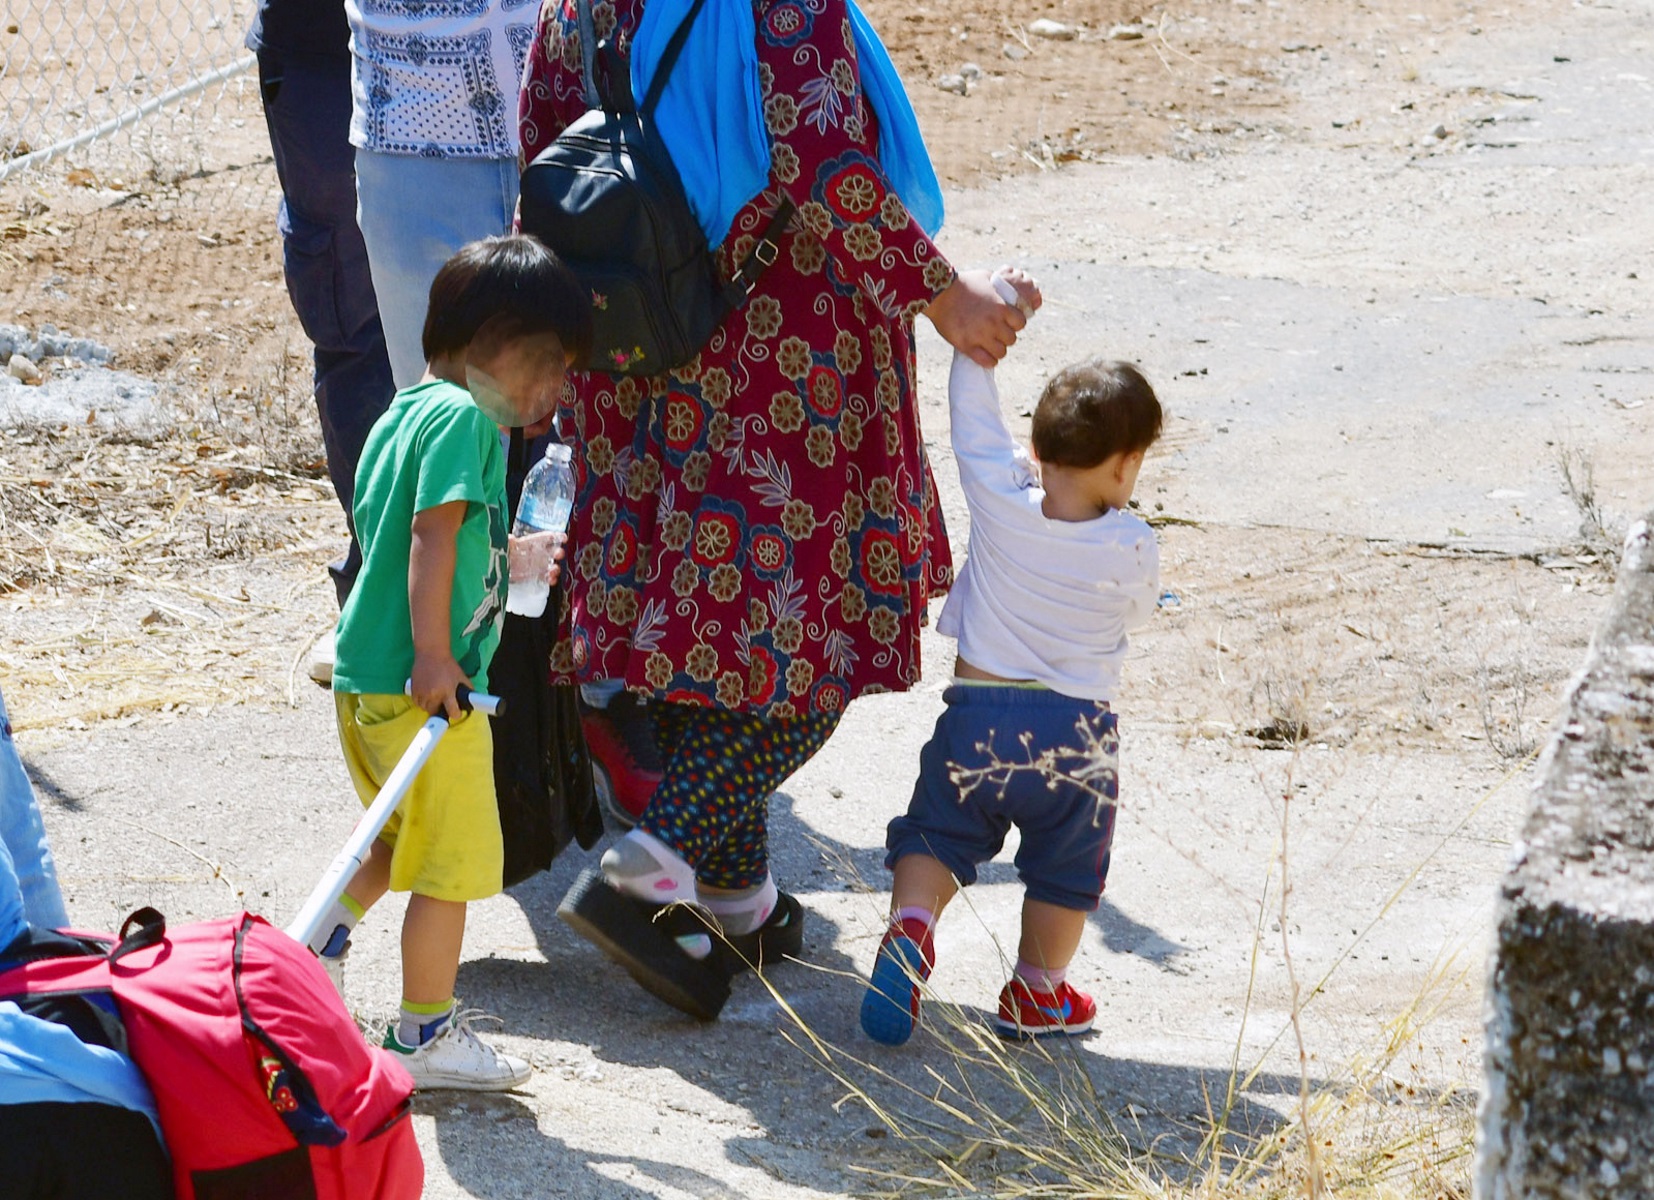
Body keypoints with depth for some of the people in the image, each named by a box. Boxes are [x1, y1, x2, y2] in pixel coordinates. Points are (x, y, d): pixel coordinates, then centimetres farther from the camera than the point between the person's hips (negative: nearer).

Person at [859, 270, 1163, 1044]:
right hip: (1076, 733, -1)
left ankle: (911, 925, -10)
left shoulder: (1000, 501, -10)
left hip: (977, 717, 1)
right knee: (1065, 867, 19)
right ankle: (1036, 991, 27)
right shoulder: (1134, 552, -12)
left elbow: (972, 403, 3)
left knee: (937, 836, 15)